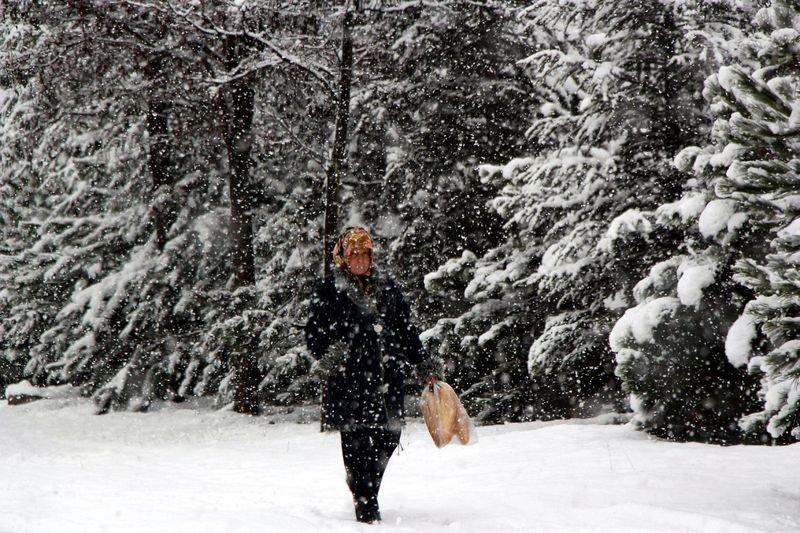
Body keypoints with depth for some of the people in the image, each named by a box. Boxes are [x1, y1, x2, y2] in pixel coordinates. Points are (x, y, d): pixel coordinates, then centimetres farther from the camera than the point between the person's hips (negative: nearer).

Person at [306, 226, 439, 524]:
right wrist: (329, 358, -14)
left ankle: (365, 491, 23)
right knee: (357, 441, -6)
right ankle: (366, 509, 2)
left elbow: (406, 329, 19)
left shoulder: (387, 287, 15)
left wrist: (423, 365, 18)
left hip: (387, 378, 4)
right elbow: (314, 334, 2)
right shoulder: (327, 291, 3)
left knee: (388, 438, 1)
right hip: (349, 380, -4)